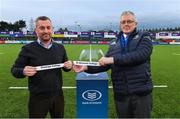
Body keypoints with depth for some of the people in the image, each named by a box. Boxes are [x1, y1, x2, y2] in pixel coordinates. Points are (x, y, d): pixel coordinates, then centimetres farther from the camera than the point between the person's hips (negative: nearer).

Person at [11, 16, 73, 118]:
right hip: (38, 98, -3)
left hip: (58, 95, 4)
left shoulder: (60, 48, 2)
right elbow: (15, 69, -3)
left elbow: (65, 67, 13)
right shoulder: (28, 49, -9)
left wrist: (69, 65, -10)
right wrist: (23, 71, -25)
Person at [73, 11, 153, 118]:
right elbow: (105, 64, 9)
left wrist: (113, 59, -21)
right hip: (121, 94, 4)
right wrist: (86, 68, -6)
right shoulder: (114, 44, 13)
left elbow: (140, 55, -18)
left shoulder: (144, 37, 1)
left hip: (141, 92, -3)